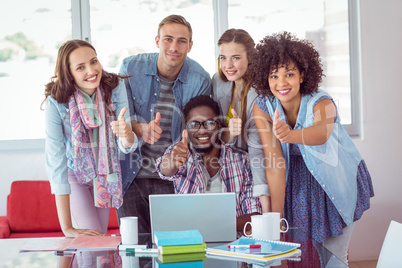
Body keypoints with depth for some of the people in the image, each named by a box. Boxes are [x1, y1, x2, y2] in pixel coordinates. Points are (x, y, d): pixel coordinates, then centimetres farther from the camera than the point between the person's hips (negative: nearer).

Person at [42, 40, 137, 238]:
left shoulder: (115, 88, -21)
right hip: (74, 175, -3)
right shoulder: (56, 102, -29)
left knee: (101, 238, 13)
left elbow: (127, 147, -22)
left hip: (106, 174, 3)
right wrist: (67, 227, -33)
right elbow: (55, 160, -30)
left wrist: (126, 135, -49)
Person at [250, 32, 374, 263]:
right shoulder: (263, 108, -18)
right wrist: (275, 217, -25)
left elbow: (322, 133, -50)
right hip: (297, 183, 2)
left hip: (335, 181, -2)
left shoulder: (321, 102, -26)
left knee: (333, 257, 3)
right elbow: (275, 164, -22)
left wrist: (290, 135, -70)